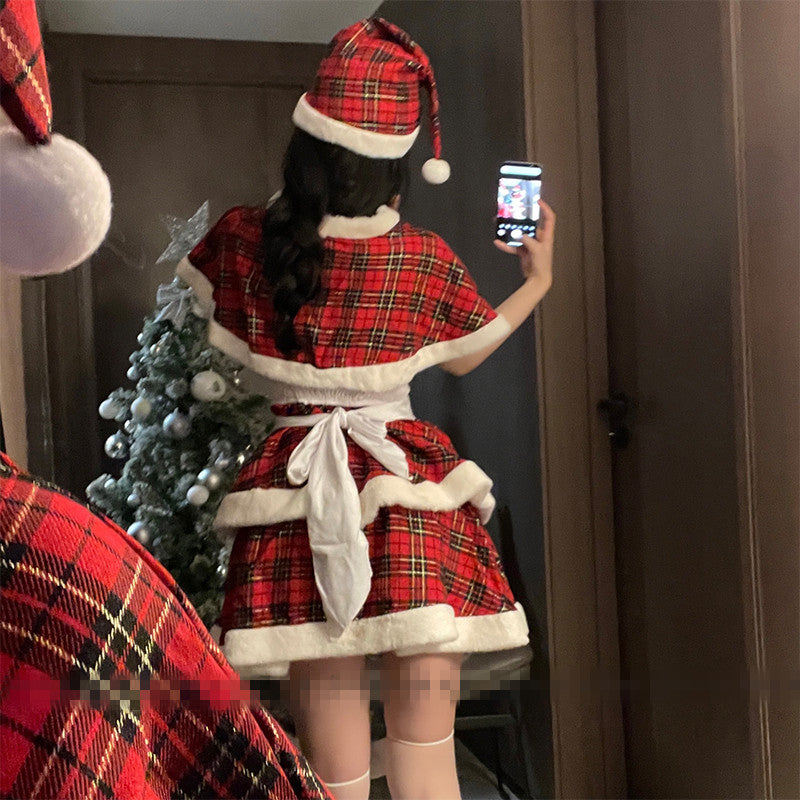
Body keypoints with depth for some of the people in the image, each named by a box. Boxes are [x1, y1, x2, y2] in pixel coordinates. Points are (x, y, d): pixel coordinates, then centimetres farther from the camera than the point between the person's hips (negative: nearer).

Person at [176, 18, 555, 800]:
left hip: (299, 503, 1)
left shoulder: (244, 238, -1)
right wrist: (538, 279, 30)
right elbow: (465, 357, 17)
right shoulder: (426, 258, -3)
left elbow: (201, 296, 22)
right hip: (413, 499, 0)